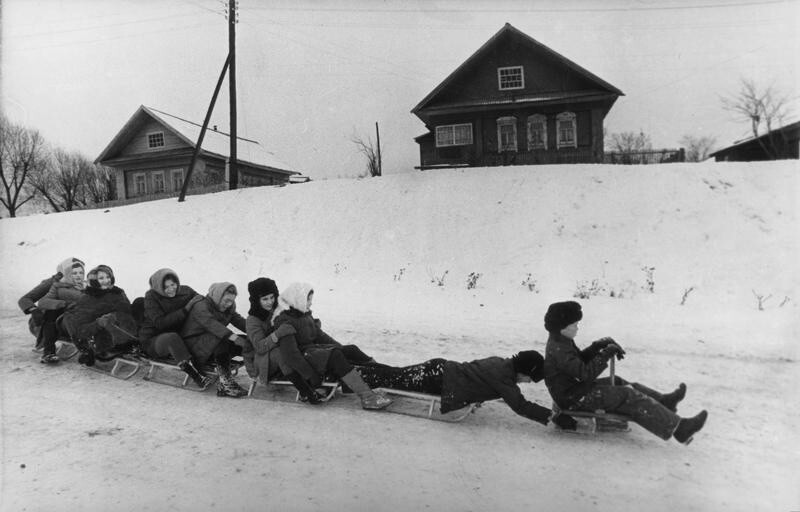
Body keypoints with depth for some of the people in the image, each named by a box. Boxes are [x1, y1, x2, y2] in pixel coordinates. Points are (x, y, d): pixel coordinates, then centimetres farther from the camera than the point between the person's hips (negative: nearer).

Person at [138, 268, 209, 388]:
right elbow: (160, 323, -22)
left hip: (180, 336, 5)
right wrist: (185, 310, -27)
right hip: (152, 341, -5)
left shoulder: (186, 291, 1)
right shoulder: (151, 296, -9)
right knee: (172, 338, -40)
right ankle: (196, 375, -46)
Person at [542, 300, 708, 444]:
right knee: (628, 397, -11)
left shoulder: (561, 342, 7)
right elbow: (586, 373, -29)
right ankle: (677, 427, -7)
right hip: (574, 399, -11)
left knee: (617, 382, 17)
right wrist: (606, 354, -21)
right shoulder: (559, 350, -26)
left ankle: (662, 402, 24)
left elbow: (580, 359, 17)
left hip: (575, 387, 11)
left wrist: (598, 346, 2)